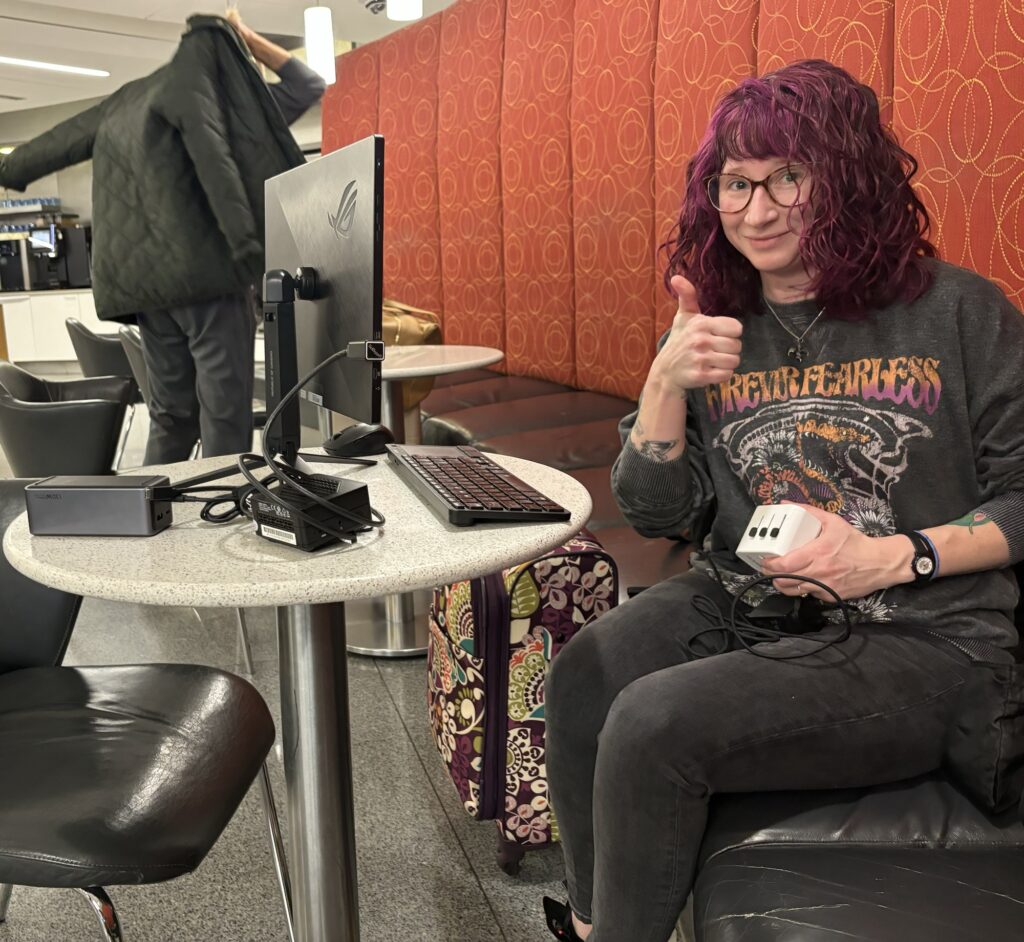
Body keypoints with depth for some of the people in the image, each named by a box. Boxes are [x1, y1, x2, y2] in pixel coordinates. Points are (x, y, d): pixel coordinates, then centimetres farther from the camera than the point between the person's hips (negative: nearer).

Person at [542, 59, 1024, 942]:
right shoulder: (714, 330, 7)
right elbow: (657, 514, 4)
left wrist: (897, 556, -18)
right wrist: (666, 382, -11)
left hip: (916, 643, -4)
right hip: (738, 603, 5)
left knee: (655, 721, -24)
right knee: (583, 679, -20)